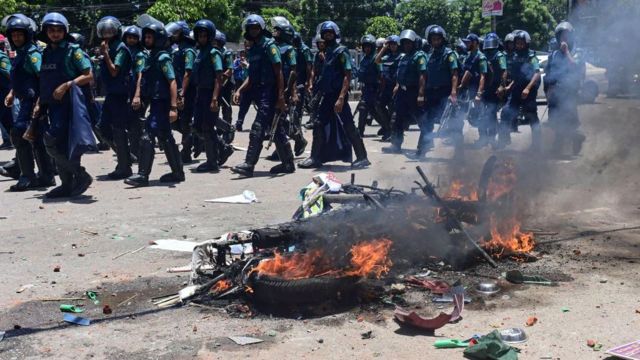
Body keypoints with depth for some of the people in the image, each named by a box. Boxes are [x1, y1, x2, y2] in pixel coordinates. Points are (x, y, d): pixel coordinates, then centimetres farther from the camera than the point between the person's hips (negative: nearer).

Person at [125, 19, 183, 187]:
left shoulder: (163, 58, -12)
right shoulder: (151, 56, 15)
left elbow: (172, 82, -18)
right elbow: (143, 78, 19)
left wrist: (173, 107, -23)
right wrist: (137, 96, 8)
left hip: (161, 103, -9)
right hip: (156, 103, 9)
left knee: (147, 137, -11)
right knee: (165, 138, 14)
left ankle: (143, 175, -7)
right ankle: (178, 172, 22)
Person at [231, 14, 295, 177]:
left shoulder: (269, 45, -7)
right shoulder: (254, 49, 17)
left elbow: (279, 72, -13)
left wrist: (281, 96, -19)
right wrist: (239, 90, 7)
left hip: (270, 93, -9)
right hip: (260, 93, 9)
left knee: (258, 128, -14)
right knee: (277, 130, 12)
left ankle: (249, 165, -15)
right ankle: (288, 163, 19)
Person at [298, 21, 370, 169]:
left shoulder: (341, 51, -9)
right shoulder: (327, 52, 16)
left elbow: (347, 76, -16)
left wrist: (341, 98, -24)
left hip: (338, 96, -8)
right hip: (327, 95, 8)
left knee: (348, 127, -6)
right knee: (319, 125, 6)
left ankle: (362, 158, 1)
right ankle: (316, 158, 13)